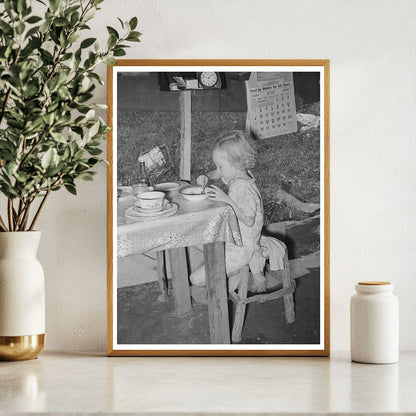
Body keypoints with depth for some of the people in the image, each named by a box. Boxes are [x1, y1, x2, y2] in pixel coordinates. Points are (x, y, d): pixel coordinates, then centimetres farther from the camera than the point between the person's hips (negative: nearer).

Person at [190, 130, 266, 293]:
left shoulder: (244, 188, -26)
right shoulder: (240, 174, 2)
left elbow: (248, 220, -31)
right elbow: (218, 173, 20)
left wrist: (227, 199, -33)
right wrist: (207, 177, -1)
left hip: (240, 249, -10)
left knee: (196, 279, -11)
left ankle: (234, 276, 7)